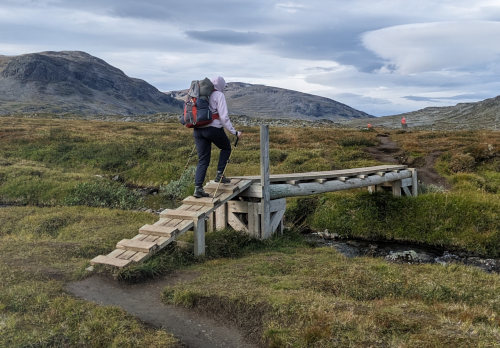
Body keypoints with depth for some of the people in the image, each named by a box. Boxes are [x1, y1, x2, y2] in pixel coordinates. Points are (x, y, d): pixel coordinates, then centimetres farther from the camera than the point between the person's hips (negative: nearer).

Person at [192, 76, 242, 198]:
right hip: (213, 128, -5)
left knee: (203, 160, 9)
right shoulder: (219, 95, -4)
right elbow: (224, 116, -11)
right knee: (226, 147, 23)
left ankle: (198, 188, 0)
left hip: (198, 130, 6)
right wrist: (234, 132, -6)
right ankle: (219, 175, 15)